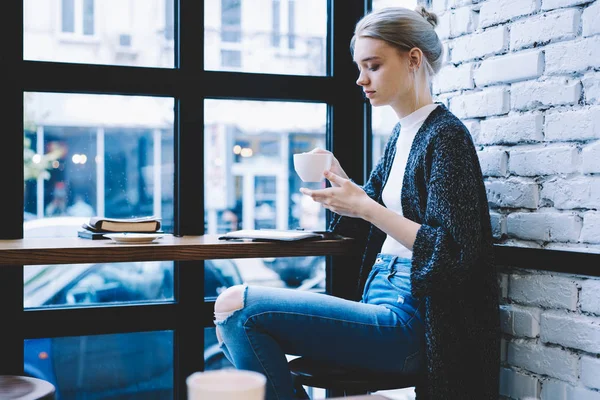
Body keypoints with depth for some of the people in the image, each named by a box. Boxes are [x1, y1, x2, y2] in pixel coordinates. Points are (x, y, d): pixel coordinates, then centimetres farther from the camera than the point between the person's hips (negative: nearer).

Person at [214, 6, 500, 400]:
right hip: (382, 303, 9)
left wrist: (365, 207, -21)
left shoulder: (446, 135, -11)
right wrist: (339, 180, 5)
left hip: (407, 321, -9)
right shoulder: (401, 135, 15)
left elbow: (452, 254, -18)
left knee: (237, 306, -18)